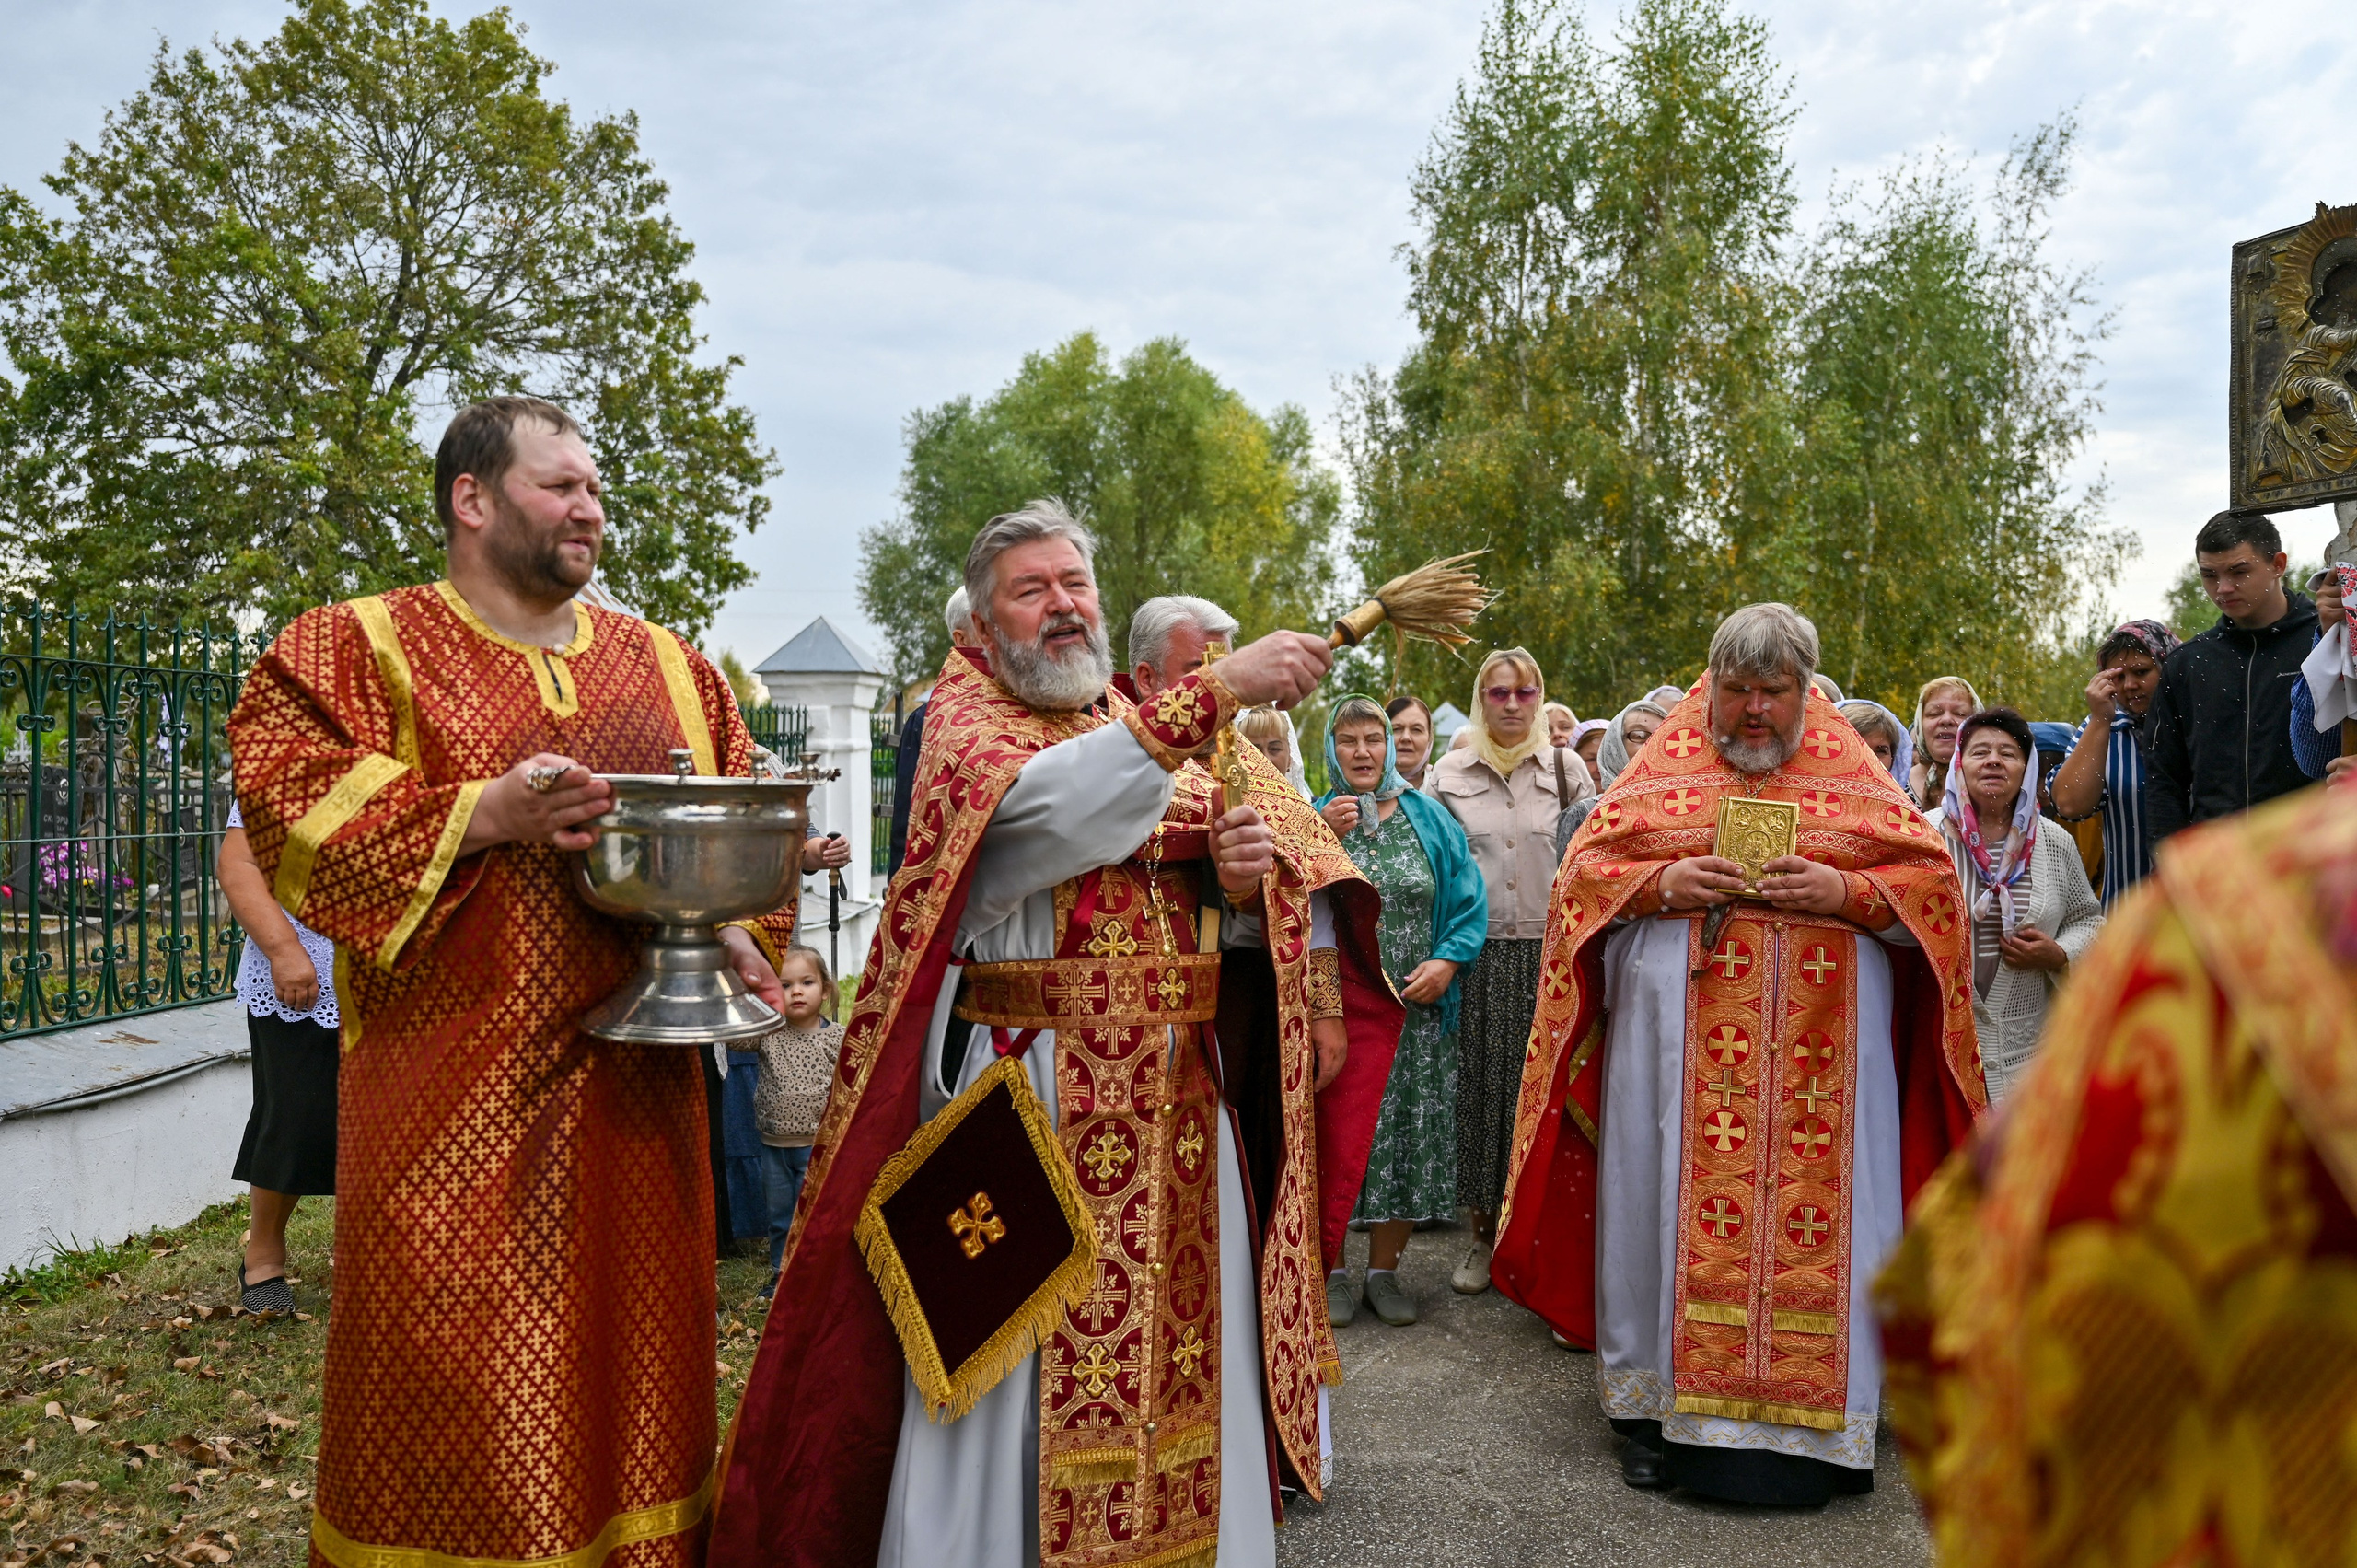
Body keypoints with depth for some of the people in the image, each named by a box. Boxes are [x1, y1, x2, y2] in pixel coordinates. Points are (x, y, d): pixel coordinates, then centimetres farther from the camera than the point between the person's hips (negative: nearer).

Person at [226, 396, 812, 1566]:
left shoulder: (667, 666, 14)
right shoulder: (357, 650, 2)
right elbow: (291, 812, -10)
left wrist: (734, 929, -7)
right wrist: (482, 815, -20)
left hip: (634, 1096, 4)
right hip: (452, 1103, -3)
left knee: (631, 1354, 12)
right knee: (458, 1393, 2)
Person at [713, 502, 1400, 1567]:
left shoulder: (1166, 724, 15)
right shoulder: (966, 717, 0)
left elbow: (1249, 915, 13)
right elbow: (1041, 807, -24)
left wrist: (1246, 885, -11)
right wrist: (1214, 693, -29)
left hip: (1178, 1096, 5)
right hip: (1021, 1089, -4)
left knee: (1185, 1354, 9)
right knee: (1015, 1382, 1)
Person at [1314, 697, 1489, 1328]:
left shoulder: (1427, 817, 8)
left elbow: (1469, 897, 6)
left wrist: (1448, 961, -9)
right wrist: (1324, 840, -20)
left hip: (1415, 1010, 2)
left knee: (1407, 1136, 5)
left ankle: (1385, 1271, 20)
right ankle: (1331, 1271, 16)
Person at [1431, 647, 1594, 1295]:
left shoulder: (1567, 768, 8)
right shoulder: (1450, 773, 7)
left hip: (1550, 951, 0)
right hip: (1477, 951, 0)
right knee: (1479, 1088, 2)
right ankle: (1484, 1235, 15)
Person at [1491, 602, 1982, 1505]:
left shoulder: (1854, 777, 10)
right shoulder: (1662, 769, 8)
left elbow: (1933, 880, 7)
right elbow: (1582, 875, 7)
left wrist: (1847, 894, -11)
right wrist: (1660, 886, -12)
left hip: (1821, 1046, 1)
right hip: (1679, 1040, 0)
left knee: (1816, 1209, 1)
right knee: (1673, 1205, 2)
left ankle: (1816, 1417, 14)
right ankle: (1662, 1407, 14)